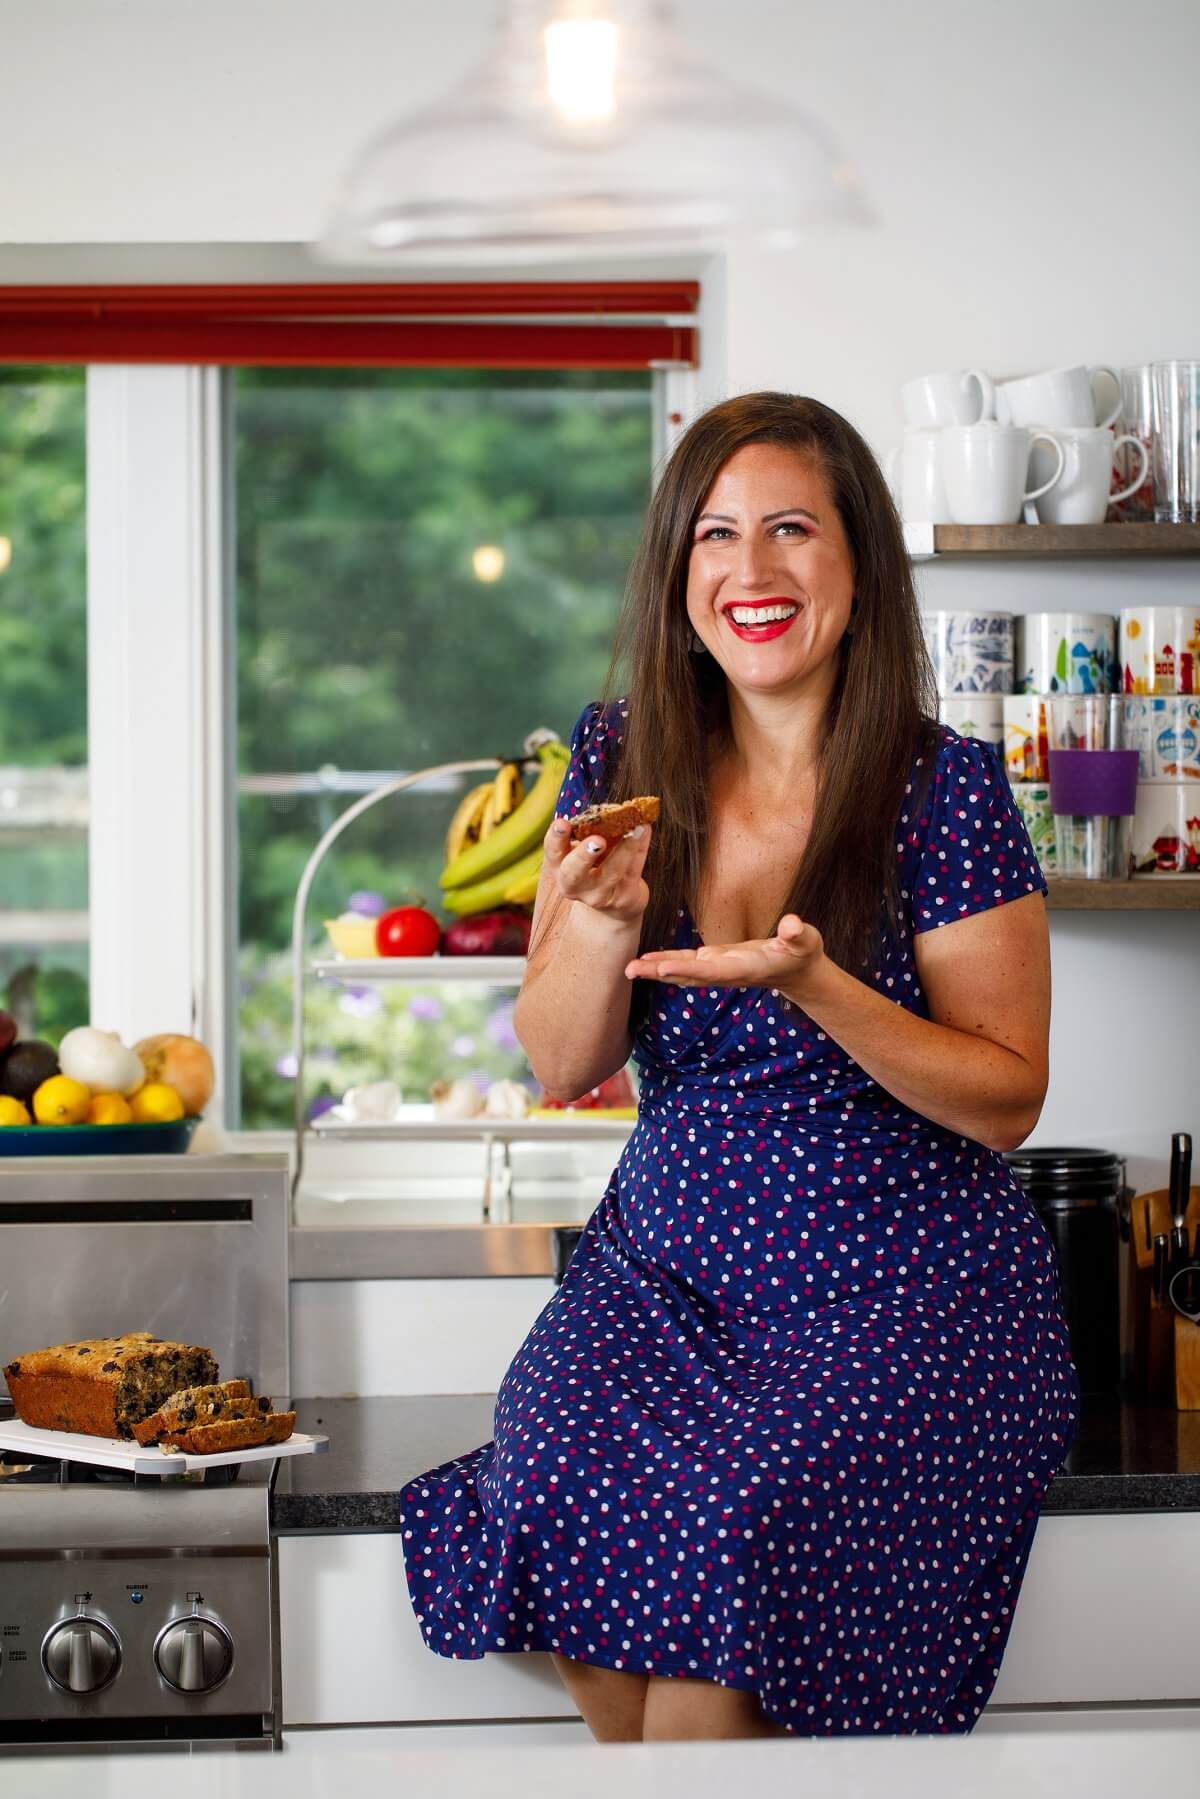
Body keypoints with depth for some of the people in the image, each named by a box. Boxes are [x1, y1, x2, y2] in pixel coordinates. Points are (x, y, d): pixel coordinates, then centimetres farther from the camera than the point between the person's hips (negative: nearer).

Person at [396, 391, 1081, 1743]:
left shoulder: (945, 791, -8)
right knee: (570, 1480, -25)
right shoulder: (622, 761, 3)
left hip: (900, 1297, -3)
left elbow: (1007, 1101, -7)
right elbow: (563, 1064, 3)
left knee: (725, 1524, -29)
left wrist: (809, 982, -23)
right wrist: (604, 922, -19)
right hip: (668, 1268, 4)